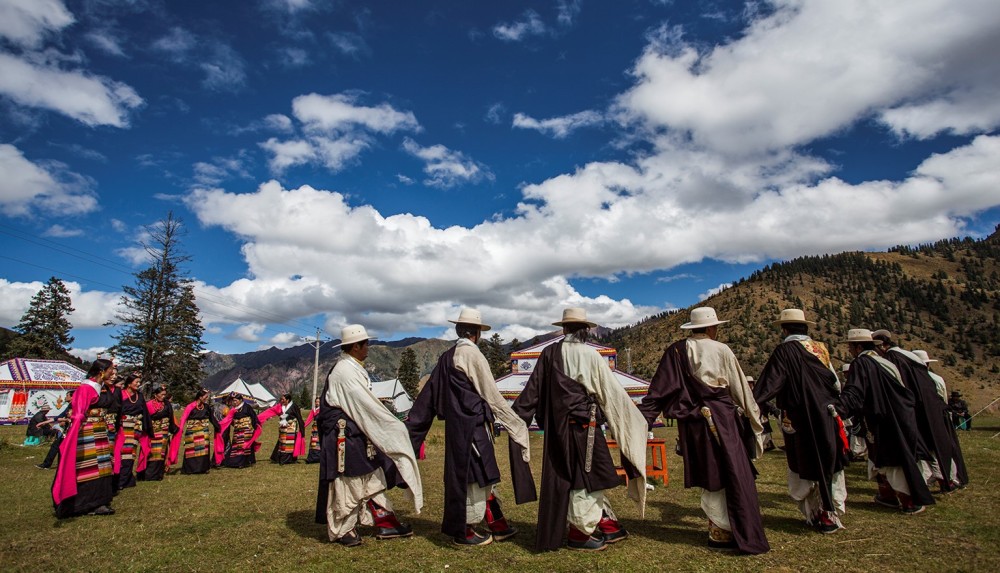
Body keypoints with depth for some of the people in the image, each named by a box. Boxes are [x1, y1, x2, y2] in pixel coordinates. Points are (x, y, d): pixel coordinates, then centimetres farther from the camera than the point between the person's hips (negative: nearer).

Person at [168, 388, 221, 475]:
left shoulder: (207, 407, 3)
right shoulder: (190, 407, -12)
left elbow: (212, 418, 11)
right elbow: (183, 419, -17)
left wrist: (218, 427, 14)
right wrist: (180, 429, -28)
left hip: (204, 433, 4)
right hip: (192, 433, -4)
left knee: (204, 450, 3)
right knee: (191, 451, 3)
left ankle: (202, 468, 13)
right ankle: (189, 468, 16)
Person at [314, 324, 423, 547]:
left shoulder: (353, 368, 10)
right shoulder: (344, 372, -21)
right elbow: (367, 405, -23)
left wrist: (394, 424, 9)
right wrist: (396, 427, -16)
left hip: (358, 434, 10)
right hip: (344, 435, -10)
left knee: (373, 479, 13)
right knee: (346, 483, 5)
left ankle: (384, 524, 22)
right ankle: (342, 530, 22)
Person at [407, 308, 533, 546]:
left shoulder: (447, 357, 9)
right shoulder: (472, 354, -14)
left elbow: (429, 394, 11)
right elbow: (491, 395, -12)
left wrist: (411, 427, 17)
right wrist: (515, 423, -3)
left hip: (456, 423, 8)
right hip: (472, 425, -8)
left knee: (480, 476, 15)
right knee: (473, 475, 5)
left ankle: (497, 525, 26)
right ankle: (464, 531, 18)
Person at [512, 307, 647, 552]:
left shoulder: (549, 354, 0)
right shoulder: (590, 355, -9)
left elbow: (533, 388, 1)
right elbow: (612, 391, -4)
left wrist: (517, 417, 8)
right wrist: (634, 420, 8)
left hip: (557, 426, 5)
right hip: (584, 424, -5)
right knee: (587, 476, 8)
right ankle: (580, 534, 16)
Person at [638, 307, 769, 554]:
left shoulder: (676, 351, 1)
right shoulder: (721, 350, -5)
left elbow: (660, 387, -3)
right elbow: (740, 388, 4)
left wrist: (643, 417, 0)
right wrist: (753, 417, 18)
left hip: (692, 422, 4)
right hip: (722, 418, -3)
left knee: (709, 474, 15)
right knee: (733, 474, 6)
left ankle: (719, 527, 25)